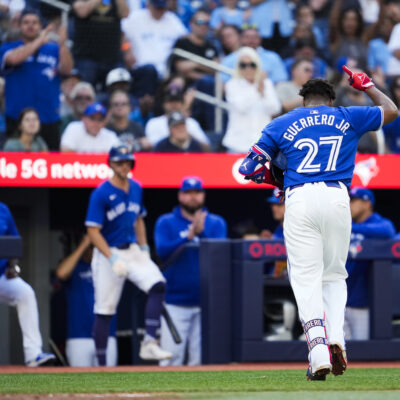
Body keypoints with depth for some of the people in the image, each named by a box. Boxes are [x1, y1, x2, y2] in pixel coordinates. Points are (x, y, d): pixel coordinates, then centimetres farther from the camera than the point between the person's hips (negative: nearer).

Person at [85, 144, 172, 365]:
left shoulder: (136, 189, 8)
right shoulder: (101, 194, -12)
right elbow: (93, 231, -15)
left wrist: (144, 249, 10)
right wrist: (113, 259, -22)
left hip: (133, 250, 5)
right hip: (108, 253, -5)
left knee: (158, 285, -20)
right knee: (104, 310, -2)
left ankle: (149, 344, -19)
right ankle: (101, 365, 7)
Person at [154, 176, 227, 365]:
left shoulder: (216, 223, 9)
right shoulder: (166, 222, 6)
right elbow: (163, 251, -10)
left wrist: (202, 233, -20)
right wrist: (188, 237, -21)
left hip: (206, 300, 1)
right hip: (175, 302, -1)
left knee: (201, 357, 0)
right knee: (171, 356, -8)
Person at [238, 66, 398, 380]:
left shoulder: (282, 125, 13)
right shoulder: (346, 118, 15)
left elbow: (248, 168, 9)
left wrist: (276, 178, 27)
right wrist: (366, 85, 44)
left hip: (299, 200, -1)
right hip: (337, 198, 1)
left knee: (306, 279, -2)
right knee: (334, 275, 15)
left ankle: (319, 354, -18)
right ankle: (335, 339, -8)